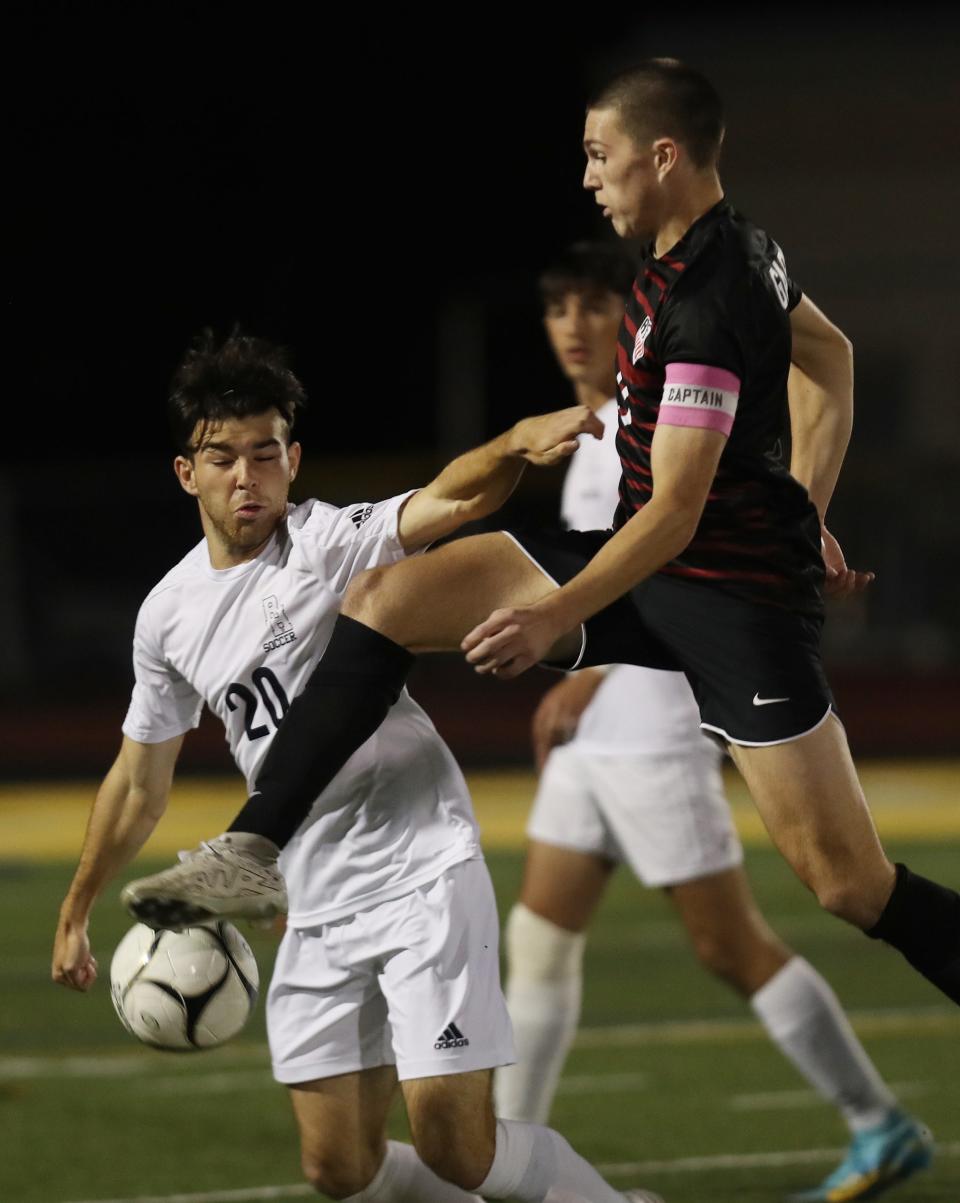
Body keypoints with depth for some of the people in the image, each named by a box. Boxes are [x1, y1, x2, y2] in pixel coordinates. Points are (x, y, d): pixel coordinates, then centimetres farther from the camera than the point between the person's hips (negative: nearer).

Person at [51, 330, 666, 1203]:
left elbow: (452, 498, -31)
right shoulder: (168, 615, 8)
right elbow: (140, 782, 22)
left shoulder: (331, 542, -10)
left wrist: (516, 444, -52)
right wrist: (76, 912, 28)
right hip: (317, 909, 6)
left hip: (422, 874, -6)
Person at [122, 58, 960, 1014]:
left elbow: (675, 512, -26)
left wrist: (557, 617, -30)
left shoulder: (705, 306, -24)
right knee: (383, 601, -1)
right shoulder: (738, 249, 5)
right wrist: (807, 513, 25)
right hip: (645, 560, 10)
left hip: (735, 594, -10)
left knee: (848, 882, -10)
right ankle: (256, 851, 0)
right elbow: (830, 354, 23)